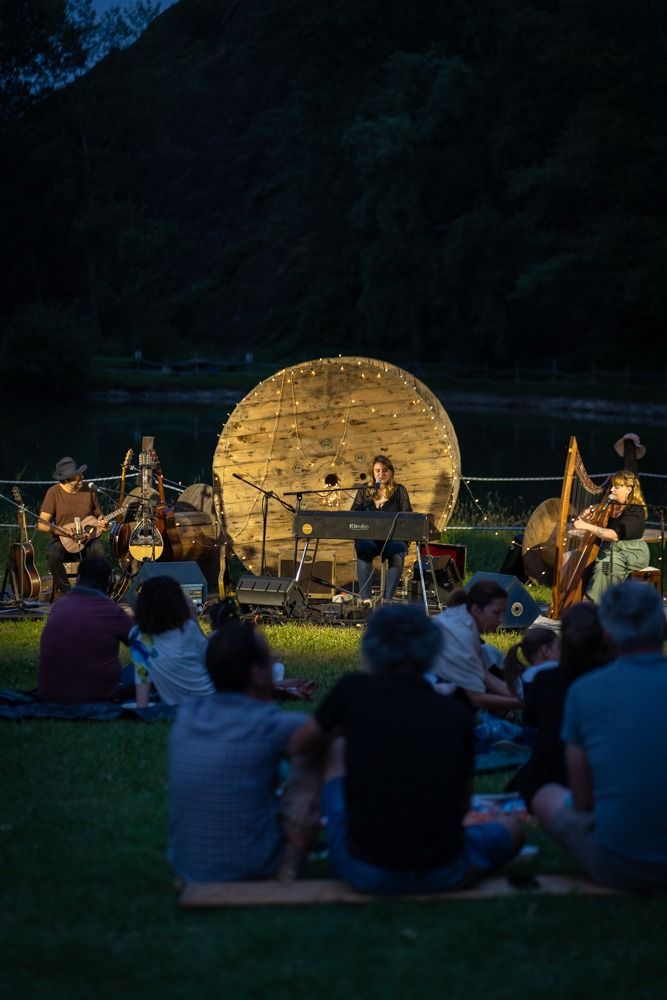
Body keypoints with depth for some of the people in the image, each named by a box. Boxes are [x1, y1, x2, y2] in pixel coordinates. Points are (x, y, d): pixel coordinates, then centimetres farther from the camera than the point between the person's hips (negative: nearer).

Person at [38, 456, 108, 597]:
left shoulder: (88, 490, 4)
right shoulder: (54, 492, -5)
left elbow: (98, 515, 17)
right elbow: (41, 524, -8)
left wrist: (101, 523, -7)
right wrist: (62, 531, -22)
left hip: (88, 538, 2)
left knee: (99, 551, -32)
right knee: (52, 554, -34)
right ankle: (67, 592, -16)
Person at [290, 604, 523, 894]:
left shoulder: (353, 689, -2)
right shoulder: (456, 713, 2)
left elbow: (300, 744, 16)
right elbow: (463, 806, 13)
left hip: (365, 874, -2)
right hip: (443, 875, 2)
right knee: (511, 827, 32)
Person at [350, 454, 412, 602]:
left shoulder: (399, 490, 12)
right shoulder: (364, 492, 18)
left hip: (393, 538, -1)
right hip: (368, 537, 1)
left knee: (397, 556, -37)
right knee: (363, 550, -36)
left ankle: (387, 599, -37)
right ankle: (365, 598, -40)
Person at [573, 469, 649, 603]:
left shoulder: (635, 511, -16)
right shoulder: (613, 507, 10)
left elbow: (614, 535, -26)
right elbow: (603, 530, 15)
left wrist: (587, 527, -25)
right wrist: (589, 521, -6)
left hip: (632, 553, -8)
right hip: (610, 550, 8)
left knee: (604, 566, -33)